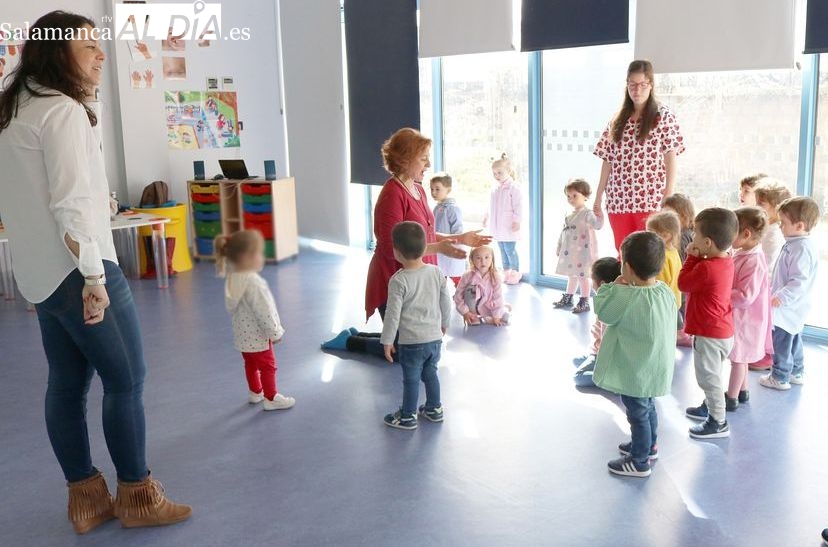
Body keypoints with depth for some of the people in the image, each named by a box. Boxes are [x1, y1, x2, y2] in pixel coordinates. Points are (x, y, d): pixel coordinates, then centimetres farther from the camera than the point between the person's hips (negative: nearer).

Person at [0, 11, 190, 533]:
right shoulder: (63, 111, -15)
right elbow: (70, 203, -22)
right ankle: (137, 496, 11)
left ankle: (86, 499, 21)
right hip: (75, 269, -9)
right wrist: (94, 277, -21)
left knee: (68, 383, 12)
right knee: (127, 381, 0)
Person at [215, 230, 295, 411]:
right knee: (268, 366, 9)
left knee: (251, 364, 24)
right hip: (257, 336, -8)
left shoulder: (232, 278, -3)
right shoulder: (253, 283, -31)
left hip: (242, 334, 9)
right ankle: (271, 398, 21)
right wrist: (275, 333, -14)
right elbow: (264, 312, -27)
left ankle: (255, 392, 41)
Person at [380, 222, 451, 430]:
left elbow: (393, 314, -14)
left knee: (411, 379, 7)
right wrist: (444, 324, 24)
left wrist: (387, 341, -5)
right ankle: (434, 409, 34)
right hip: (435, 337, 5)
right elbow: (446, 303, 8)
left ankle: (408, 417, 20)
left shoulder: (398, 281, -18)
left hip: (411, 342, -5)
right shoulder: (436, 272, -3)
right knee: (430, 373, 22)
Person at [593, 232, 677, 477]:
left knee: (637, 413, 8)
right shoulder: (666, 292, -7)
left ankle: (639, 462, 23)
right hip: (654, 369, 8)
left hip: (634, 371, -8)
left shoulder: (627, 298, -30)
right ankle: (649, 445, 47)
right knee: (647, 407, 27)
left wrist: (615, 286, -6)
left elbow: (603, 311, -16)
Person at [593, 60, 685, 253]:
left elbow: (670, 156, -3)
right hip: (618, 201, 4)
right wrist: (598, 198, 10)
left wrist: (669, 196, -13)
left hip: (651, 201, -4)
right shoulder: (618, 120, 14)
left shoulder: (664, 117, 3)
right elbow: (608, 161, 13)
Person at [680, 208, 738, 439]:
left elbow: (683, 283, -14)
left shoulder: (706, 268, -28)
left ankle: (718, 423, 16)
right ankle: (710, 407, 44)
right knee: (711, 375, 26)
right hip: (723, 330, 10)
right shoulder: (726, 261, 0)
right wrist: (697, 258, -1)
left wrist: (692, 257, -9)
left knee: (709, 377, 5)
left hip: (709, 334, -10)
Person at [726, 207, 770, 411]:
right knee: (739, 356, 22)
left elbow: (745, 297, -31)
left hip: (743, 318, -9)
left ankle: (732, 399, 18)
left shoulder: (754, 262, -28)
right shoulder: (741, 253, 0)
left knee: (738, 357, 5)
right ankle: (742, 390, 38)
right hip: (737, 316, 9)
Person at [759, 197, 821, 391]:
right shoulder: (796, 244, 8)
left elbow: (799, 280, -30)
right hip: (792, 308, 11)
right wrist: (773, 285, 30)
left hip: (787, 308, -11)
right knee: (793, 340, 22)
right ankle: (797, 373, 35)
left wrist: (783, 296, -36)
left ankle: (780, 378, 11)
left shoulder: (802, 249, -24)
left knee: (781, 341, 0)